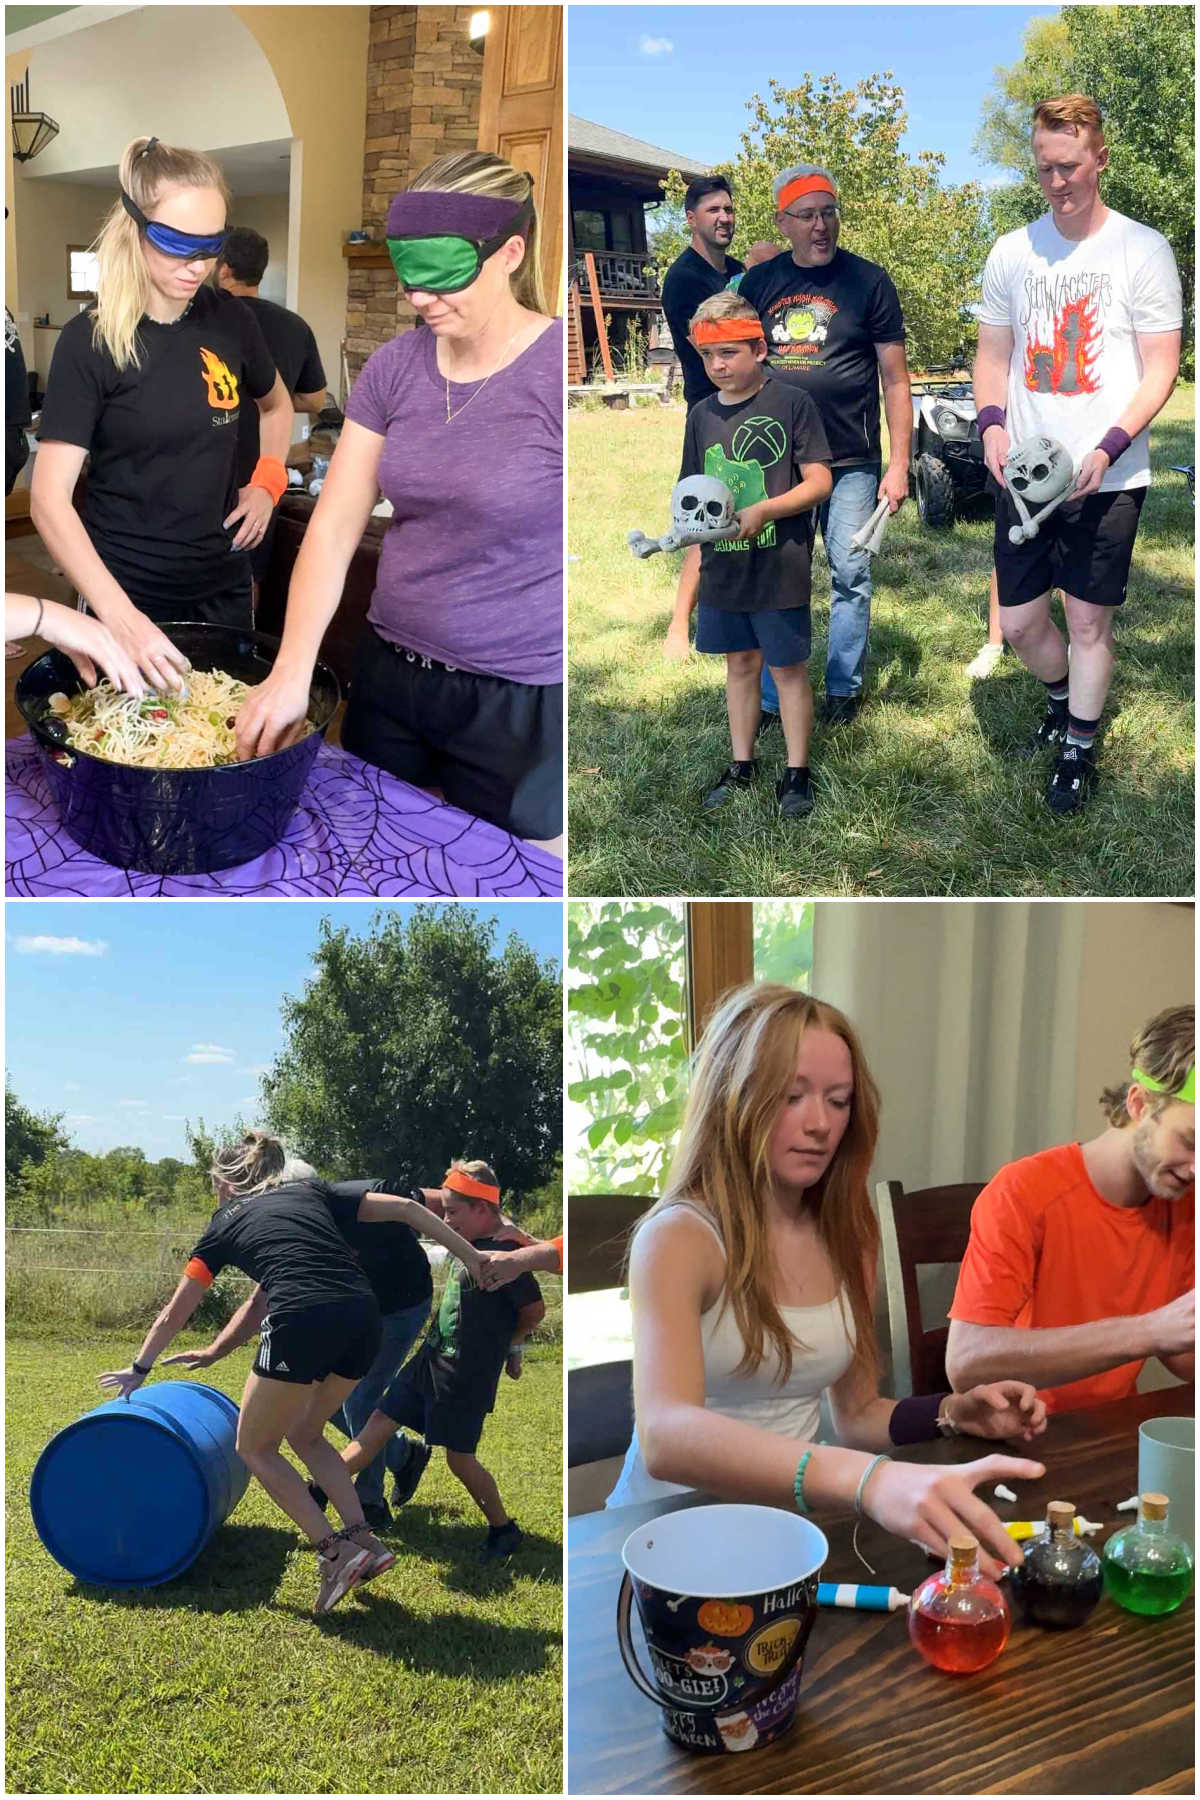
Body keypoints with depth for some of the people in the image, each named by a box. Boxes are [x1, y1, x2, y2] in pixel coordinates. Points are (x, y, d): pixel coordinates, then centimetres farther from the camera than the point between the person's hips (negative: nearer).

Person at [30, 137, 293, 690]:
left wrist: (267, 481, 3)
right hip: (129, 593, -4)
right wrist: (119, 615, -34)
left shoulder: (228, 319, -1)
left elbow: (276, 405, 22)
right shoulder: (90, 340, -14)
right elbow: (49, 499, -21)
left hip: (222, 585, 4)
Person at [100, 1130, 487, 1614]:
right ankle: (363, 1539, 15)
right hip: (363, 1319, 5)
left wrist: (140, 1369, 43)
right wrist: (473, 1256, 23)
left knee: (255, 1446, 16)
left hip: (302, 1321, -5)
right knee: (304, 1433, 27)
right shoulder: (310, 1192, 27)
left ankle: (334, 1551, 3)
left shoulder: (226, 1224, 20)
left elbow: (174, 1313, 27)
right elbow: (405, 1208, 20)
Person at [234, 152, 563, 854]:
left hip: (522, 706, -5)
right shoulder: (395, 368, 2)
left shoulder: (555, 369, -13)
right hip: (391, 677, 5)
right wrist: (293, 670, -12)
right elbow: (334, 527, 1)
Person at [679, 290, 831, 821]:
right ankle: (742, 765, 28)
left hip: (780, 567, -5)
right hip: (722, 567, 5)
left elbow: (818, 482, -11)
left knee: (788, 668, 4)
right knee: (740, 662, 16)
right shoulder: (702, 413, 7)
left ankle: (797, 772, 16)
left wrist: (763, 511, -23)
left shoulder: (790, 403, -9)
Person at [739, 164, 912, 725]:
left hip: (852, 462, -2)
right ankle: (774, 698, 15)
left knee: (850, 575, 2)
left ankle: (844, 687, 15)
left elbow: (895, 379, -1)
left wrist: (898, 465, -6)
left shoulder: (868, 281, -1)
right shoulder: (759, 282, 6)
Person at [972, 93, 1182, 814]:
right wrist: (993, 423, -7)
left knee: (1089, 621, 4)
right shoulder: (1012, 252, 7)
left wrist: (1106, 451, -19)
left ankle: (1078, 750, 22)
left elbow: (1161, 370, -6)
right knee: (1020, 623, 10)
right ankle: (1063, 703, 40)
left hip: (1108, 478, -4)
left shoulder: (1142, 250, -5)